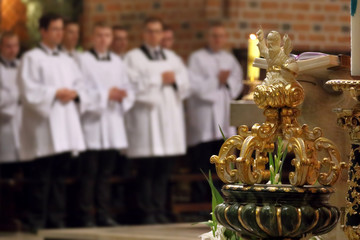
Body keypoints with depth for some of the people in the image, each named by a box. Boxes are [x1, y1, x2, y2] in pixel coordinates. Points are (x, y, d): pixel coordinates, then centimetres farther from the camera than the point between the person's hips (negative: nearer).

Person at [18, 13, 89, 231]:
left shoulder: (67, 61, 19)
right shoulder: (32, 58, -1)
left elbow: (81, 86, 17)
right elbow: (29, 90, -11)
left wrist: (74, 93, -4)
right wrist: (56, 93, -13)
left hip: (65, 128, 6)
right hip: (43, 126, -6)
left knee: (60, 175, 7)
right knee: (40, 178, -8)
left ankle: (57, 220, 11)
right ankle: (35, 221, -3)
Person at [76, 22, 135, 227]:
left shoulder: (117, 62, 16)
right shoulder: (83, 60, -3)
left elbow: (129, 89, 16)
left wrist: (123, 95, -6)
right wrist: (106, 95, -13)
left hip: (113, 121, 5)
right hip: (92, 122, -5)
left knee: (106, 172, 8)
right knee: (90, 172, -5)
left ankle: (104, 214, 12)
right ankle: (86, 216, -2)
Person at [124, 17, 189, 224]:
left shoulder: (172, 58, 20)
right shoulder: (134, 58, 4)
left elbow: (185, 83, 13)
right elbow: (133, 84, -9)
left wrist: (174, 79, -7)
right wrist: (159, 80, -8)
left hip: (170, 117, 5)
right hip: (146, 116, -5)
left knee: (164, 168, 3)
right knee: (147, 168, -6)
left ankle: (160, 209, 7)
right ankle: (148, 212, -4)